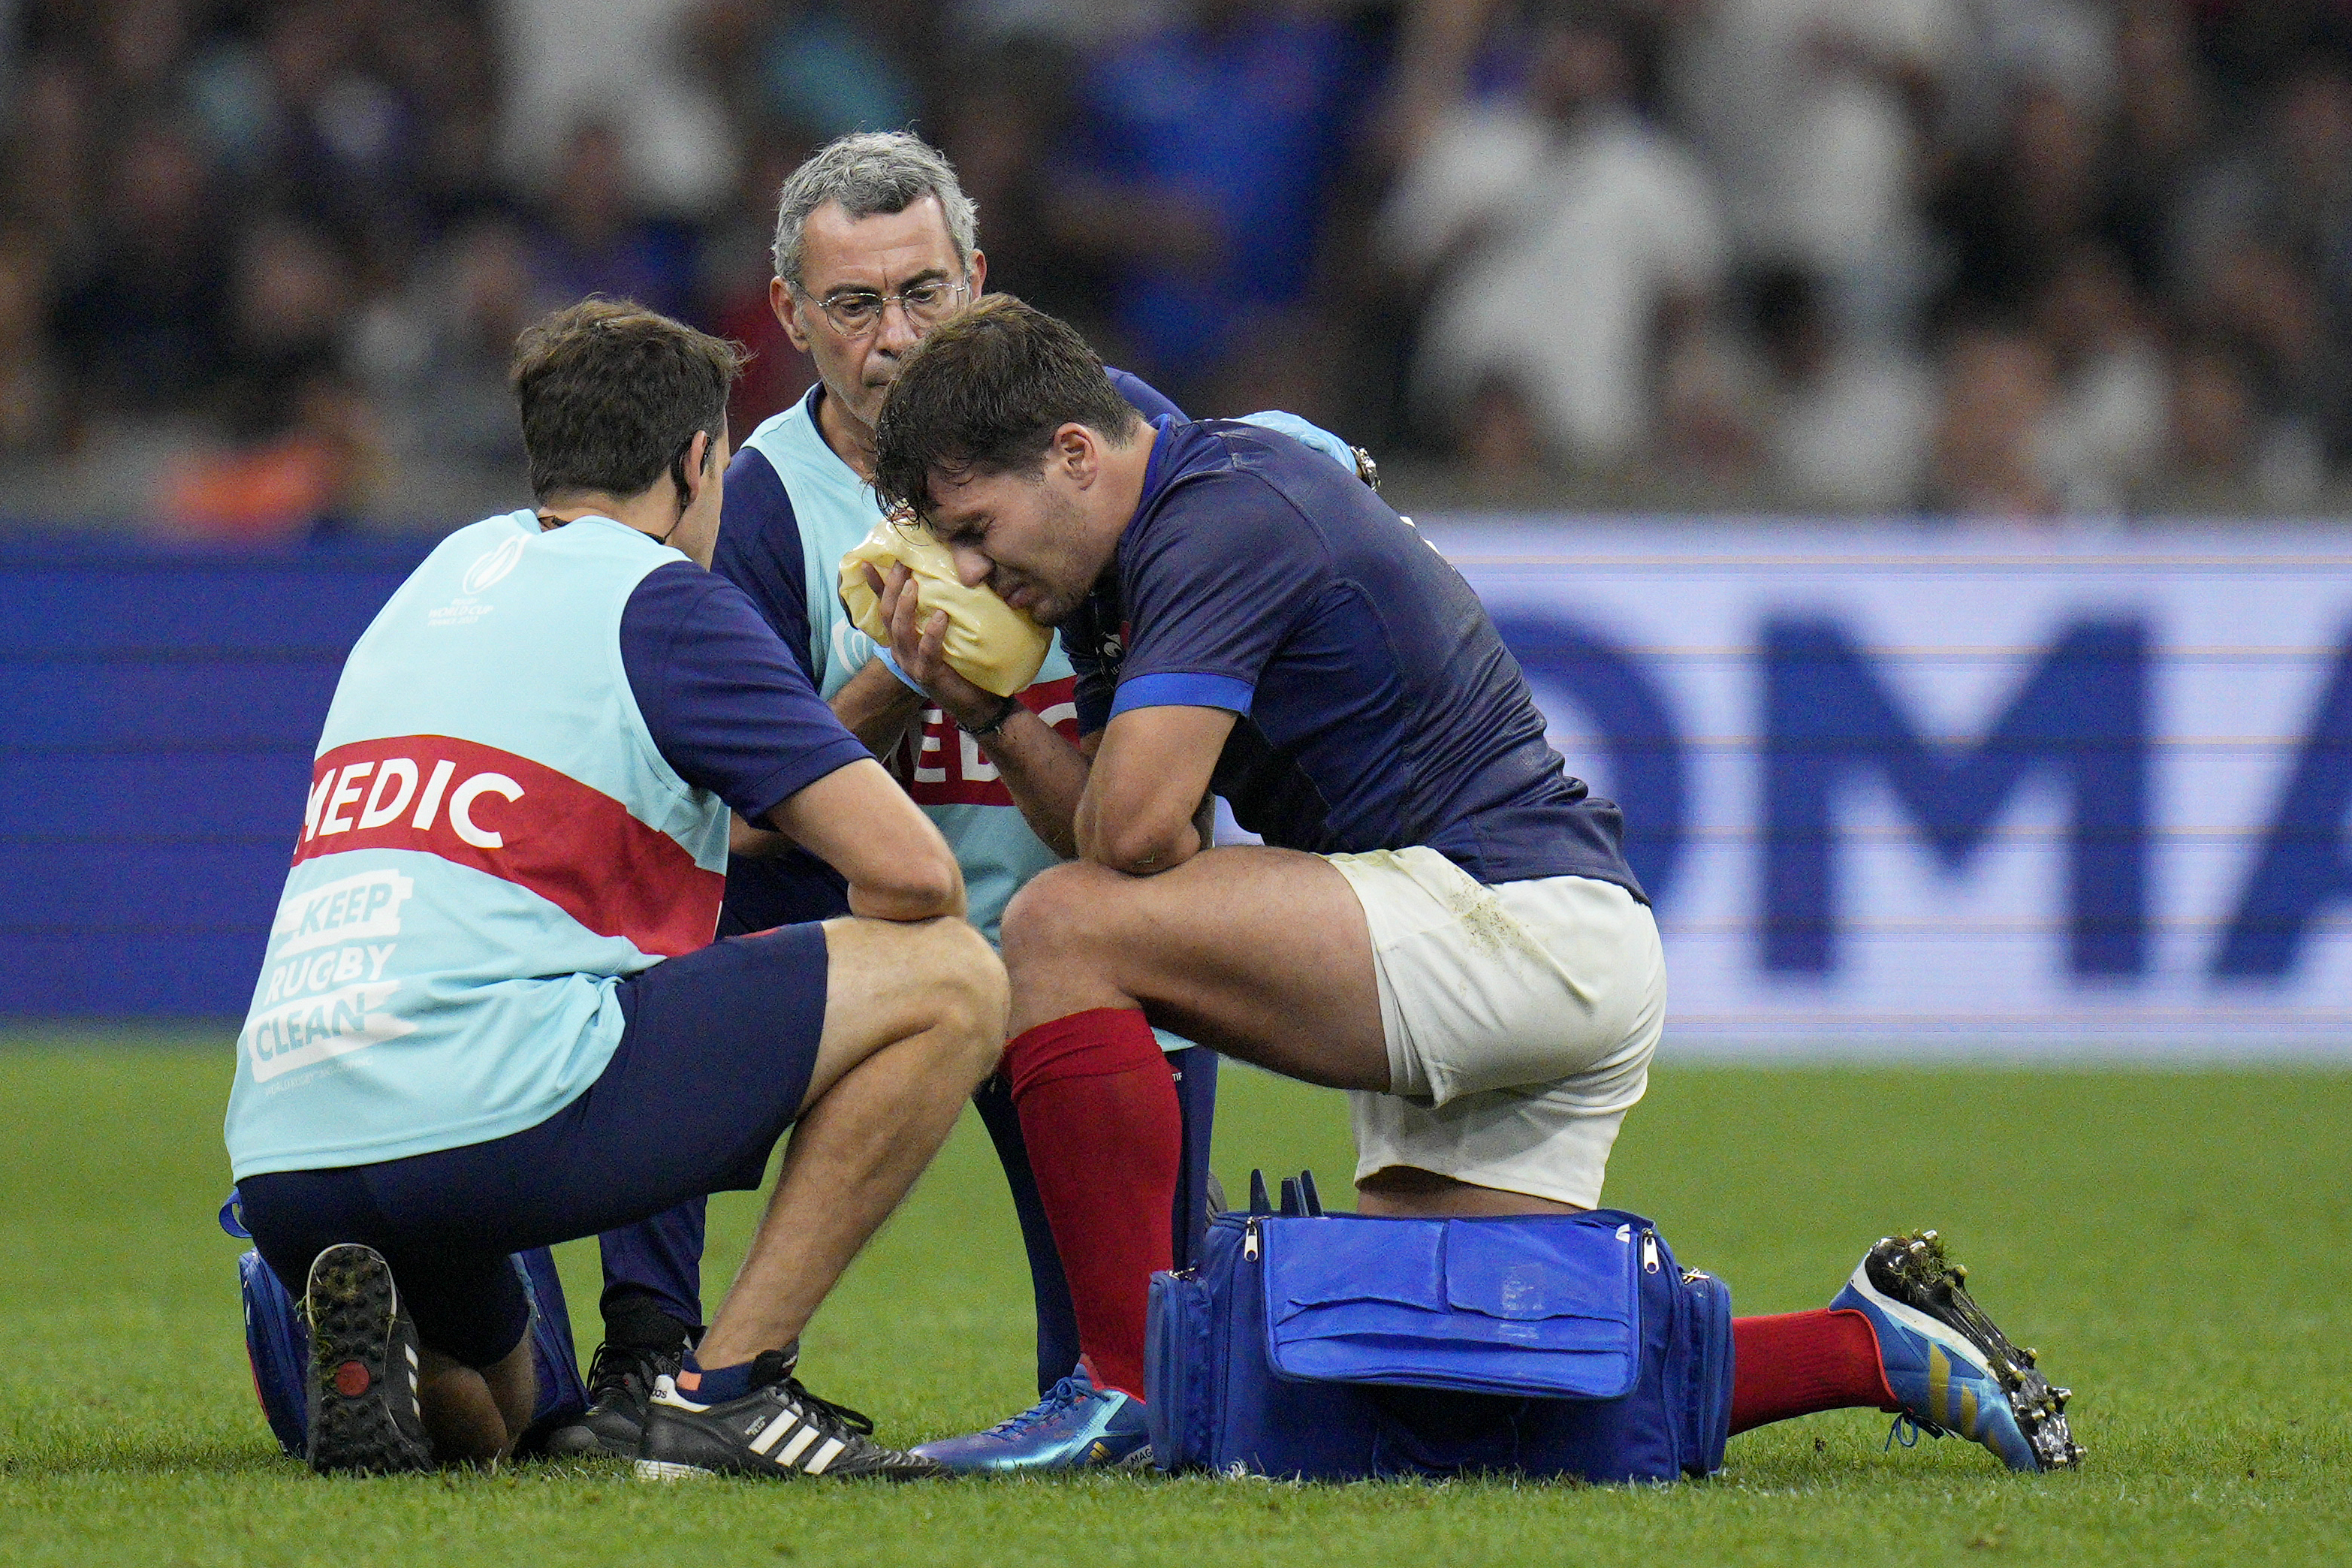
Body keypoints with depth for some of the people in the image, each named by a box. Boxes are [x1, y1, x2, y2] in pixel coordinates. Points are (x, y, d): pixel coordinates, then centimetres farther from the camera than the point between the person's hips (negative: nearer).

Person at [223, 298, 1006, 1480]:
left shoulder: (453, 571, 25)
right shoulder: (662, 597, 3)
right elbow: (911, 872, -3)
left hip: (280, 1158, 8)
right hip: (492, 1104, -8)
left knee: (478, 1422, 37)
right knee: (952, 981, 1)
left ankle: (365, 1341, 0)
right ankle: (727, 1387, -5)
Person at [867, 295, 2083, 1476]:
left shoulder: (1229, 516, -15)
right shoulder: (1122, 574, 16)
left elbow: (1136, 831, -24)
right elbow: (1106, 837, 15)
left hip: (1527, 920, -11)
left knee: (1060, 931, -17)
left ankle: (1128, 1390, -18)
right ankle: (1873, 1347, 15)